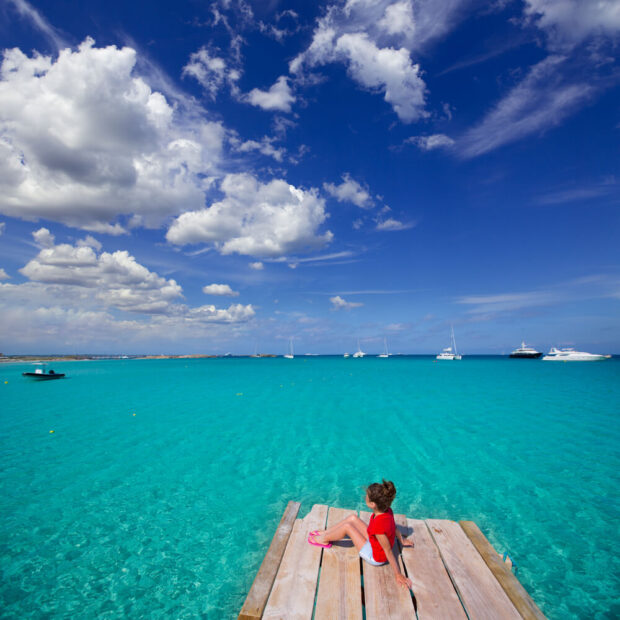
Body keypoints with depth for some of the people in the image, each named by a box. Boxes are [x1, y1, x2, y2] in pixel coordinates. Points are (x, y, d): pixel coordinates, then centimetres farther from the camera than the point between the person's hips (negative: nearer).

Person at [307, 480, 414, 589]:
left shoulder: (378, 526, -40)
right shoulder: (387, 510, -18)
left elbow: (388, 552, -29)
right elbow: (394, 527, 1)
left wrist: (398, 575, -17)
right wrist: (402, 540, 18)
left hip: (375, 558, -8)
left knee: (347, 526, -12)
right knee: (352, 518, 3)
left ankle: (323, 540, 14)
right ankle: (325, 533, 22)